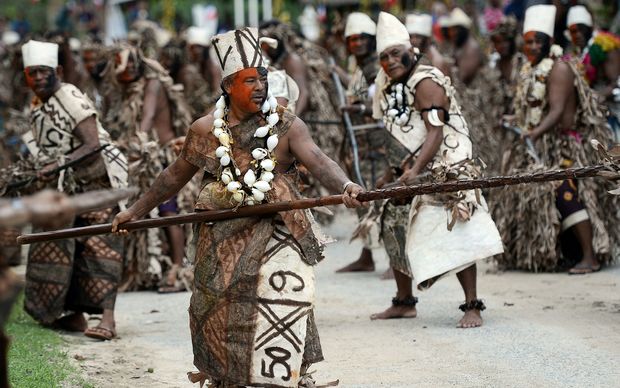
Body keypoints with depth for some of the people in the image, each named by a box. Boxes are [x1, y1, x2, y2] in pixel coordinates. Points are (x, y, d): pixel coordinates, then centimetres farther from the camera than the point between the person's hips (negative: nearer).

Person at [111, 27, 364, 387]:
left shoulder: (287, 126, -5)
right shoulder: (206, 130, 3)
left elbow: (317, 160, -22)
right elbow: (176, 175, 16)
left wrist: (345, 185, -43)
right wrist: (135, 211, 20)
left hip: (276, 236, -3)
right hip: (223, 241, 3)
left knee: (279, 314, -13)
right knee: (218, 317, 10)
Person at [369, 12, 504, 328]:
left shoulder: (426, 82, -15)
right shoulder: (391, 87, 12)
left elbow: (436, 132, -23)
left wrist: (415, 170, -32)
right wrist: (393, 171, 17)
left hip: (442, 170, -10)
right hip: (409, 172, 10)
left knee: (455, 234, -15)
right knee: (395, 230, 13)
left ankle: (472, 306, -14)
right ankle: (404, 303, 27)